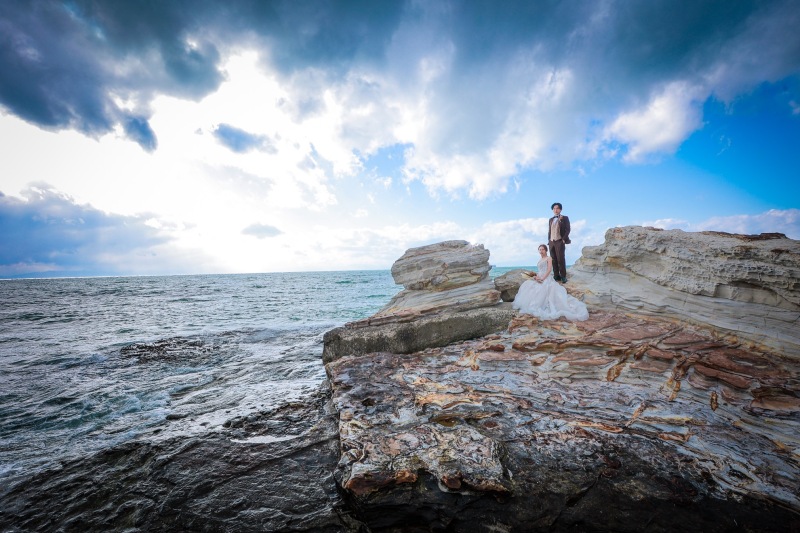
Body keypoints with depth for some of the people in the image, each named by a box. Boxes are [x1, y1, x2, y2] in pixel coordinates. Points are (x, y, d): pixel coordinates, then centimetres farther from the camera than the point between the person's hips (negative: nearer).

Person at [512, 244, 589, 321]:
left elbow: (549, 270, -10)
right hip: (540, 279, 7)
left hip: (547, 279, -7)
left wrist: (542, 278, -19)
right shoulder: (540, 260, 24)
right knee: (528, 286, -13)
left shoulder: (548, 258, 2)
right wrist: (536, 276, -4)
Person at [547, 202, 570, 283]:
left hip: (560, 241, -4)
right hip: (551, 242, 5)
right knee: (554, 260, 1)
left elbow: (567, 230, -1)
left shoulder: (565, 218, 5)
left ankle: (563, 276, -6)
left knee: (560, 259, -10)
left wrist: (563, 239, -10)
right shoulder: (551, 220, 19)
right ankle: (556, 276, 4)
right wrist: (549, 239, 9)